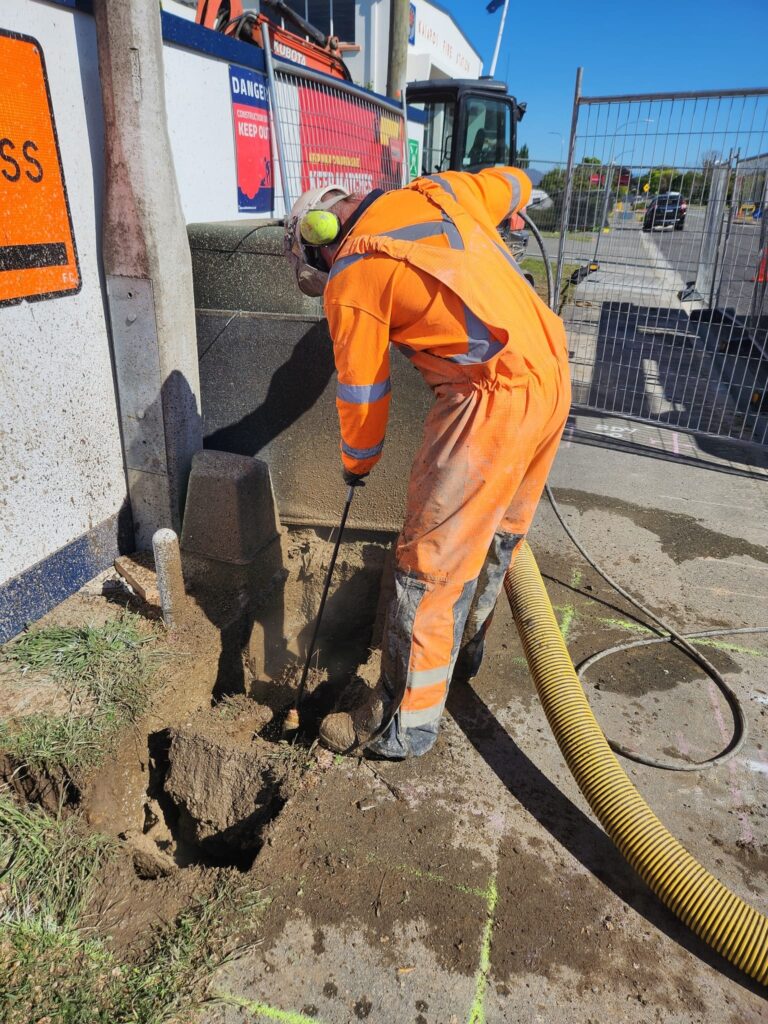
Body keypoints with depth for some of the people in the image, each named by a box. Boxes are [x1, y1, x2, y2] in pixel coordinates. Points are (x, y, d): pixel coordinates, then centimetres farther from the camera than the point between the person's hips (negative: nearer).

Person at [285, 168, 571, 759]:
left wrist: (357, 464, 17)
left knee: (431, 563, 0)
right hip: (554, 375, 9)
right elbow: (515, 184, 30)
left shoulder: (351, 278, -6)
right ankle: (464, 651, 44)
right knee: (500, 536, 22)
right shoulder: (440, 189, 13)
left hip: (492, 401, -9)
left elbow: (362, 392, 0)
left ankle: (406, 723, 14)